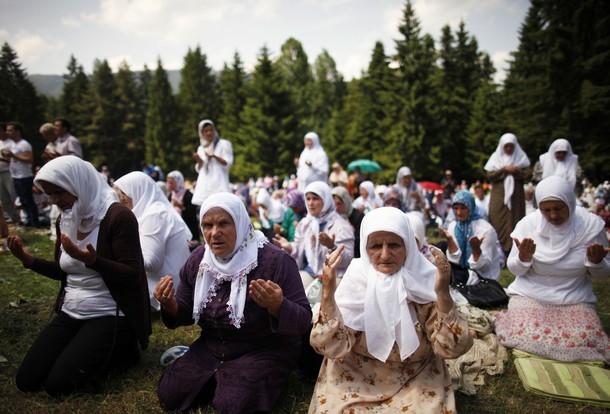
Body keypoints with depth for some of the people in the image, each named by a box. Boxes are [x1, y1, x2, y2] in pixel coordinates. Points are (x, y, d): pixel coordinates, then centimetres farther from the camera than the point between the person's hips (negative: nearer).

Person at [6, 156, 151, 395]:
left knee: (58, 383, -14)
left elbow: (132, 275, -20)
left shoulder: (118, 217, -18)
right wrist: (29, 260, -1)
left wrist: (92, 260, -35)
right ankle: (102, 351, 18)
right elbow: (63, 271, 16)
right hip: (70, 313, 8)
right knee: (26, 380, 2)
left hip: (110, 316, -8)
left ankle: (119, 349, 8)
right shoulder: (64, 220, 6)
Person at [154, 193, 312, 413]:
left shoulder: (274, 260, -22)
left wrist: (277, 306, -42)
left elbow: (303, 320, -21)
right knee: (168, 394, -6)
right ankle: (220, 379, 17)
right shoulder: (198, 259, -4)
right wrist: (170, 305, -17)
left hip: (264, 352, -5)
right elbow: (185, 314, 6)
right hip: (211, 348, 6)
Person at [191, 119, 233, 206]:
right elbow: (199, 170, 20)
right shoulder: (201, 148, 19)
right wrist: (199, 161, 0)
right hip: (204, 185, 5)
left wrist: (214, 156, -17)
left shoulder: (224, 144, 4)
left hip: (219, 186, -4)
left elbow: (228, 164, -4)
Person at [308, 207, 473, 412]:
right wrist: (328, 292, -30)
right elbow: (333, 347, -17)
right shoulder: (355, 279, -12)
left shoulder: (426, 281, -13)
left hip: (416, 382, 1)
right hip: (357, 380, 0)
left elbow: (452, 347, -18)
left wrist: (443, 293, -32)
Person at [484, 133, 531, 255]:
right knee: (498, 221, -5)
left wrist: (515, 171, -13)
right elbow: (489, 175, -3)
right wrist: (505, 169, -11)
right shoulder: (496, 157, 8)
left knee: (514, 221, -2)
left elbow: (528, 174, 0)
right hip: (499, 195, 0)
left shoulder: (521, 157, 9)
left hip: (516, 196, 1)